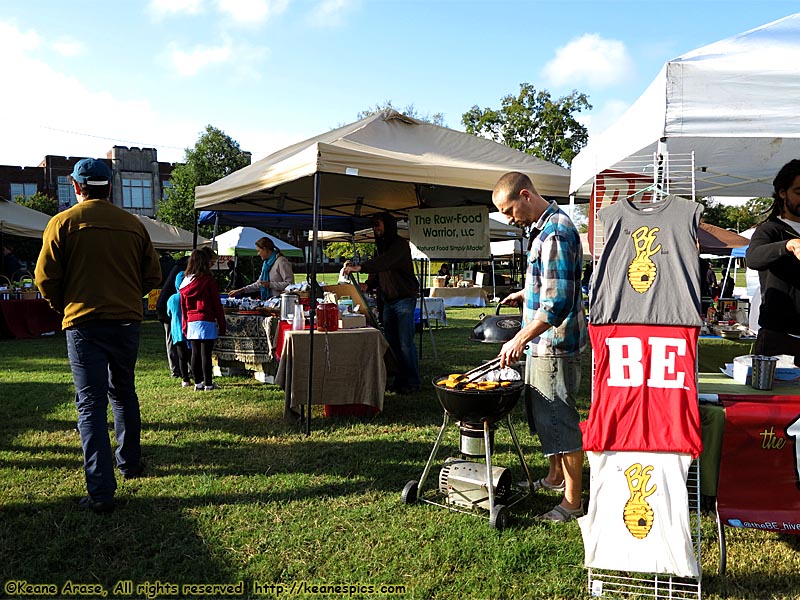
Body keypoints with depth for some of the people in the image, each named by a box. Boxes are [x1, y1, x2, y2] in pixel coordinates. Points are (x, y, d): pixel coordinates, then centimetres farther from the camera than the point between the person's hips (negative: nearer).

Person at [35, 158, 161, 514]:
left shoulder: (63, 222, -4)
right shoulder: (134, 225, 4)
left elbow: (46, 277, -5)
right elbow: (153, 276, 8)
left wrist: (62, 307, 13)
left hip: (84, 324, -3)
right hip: (127, 321, 3)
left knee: (91, 404, -1)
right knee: (123, 394, 21)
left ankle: (101, 492, -4)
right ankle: (130, 463, 33)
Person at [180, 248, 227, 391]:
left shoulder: (186, 282, 9)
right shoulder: (208, 280, -8)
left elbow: (183, 307, 11)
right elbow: (217, 304, -7)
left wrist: (185, 326, 17)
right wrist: (222, 325, -2)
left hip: (191, 323, 6)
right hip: (206, 322, -5)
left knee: (195, 353, 9)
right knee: (206, 354, -3)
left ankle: (198, 383, 15)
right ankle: (208, 384, 0)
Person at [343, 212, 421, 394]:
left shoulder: (400, 244, -10)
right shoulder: (383, 246, 18)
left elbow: (386, 261, -29)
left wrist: (360, 267, -39)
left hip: (404, 299, -9)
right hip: (388, 301, 9)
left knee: (405, 342, -9)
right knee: (392, 342, 7)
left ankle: (412, 381, -1)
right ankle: (400, 379, 14)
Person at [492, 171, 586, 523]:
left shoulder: (555, 233, -20)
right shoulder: (544, 227, 12)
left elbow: (557, 304, -26)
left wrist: (519, 340, -25)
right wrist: (527, 293, 15)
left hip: (554, 345, -10)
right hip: (542, 343, 10)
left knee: (560, 420, -1)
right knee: (544, 415, 21)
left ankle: (572, 502, 11)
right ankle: (555, 478, 38)